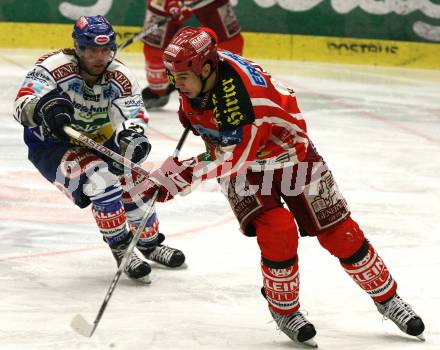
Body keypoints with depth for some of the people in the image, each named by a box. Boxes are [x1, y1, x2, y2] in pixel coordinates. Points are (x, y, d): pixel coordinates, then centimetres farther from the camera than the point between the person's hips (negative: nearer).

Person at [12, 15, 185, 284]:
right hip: (51, 144, -5)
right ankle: (121, 249, -15)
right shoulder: (55, 67, -28)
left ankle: (150, 242, 25)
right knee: (100, 177, -29)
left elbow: (132, 116, -25)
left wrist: (133, 136, -50)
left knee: (133, 183, -5)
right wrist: (44, 108, -63)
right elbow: (22, 104, -39)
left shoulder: (120, 77, -15)